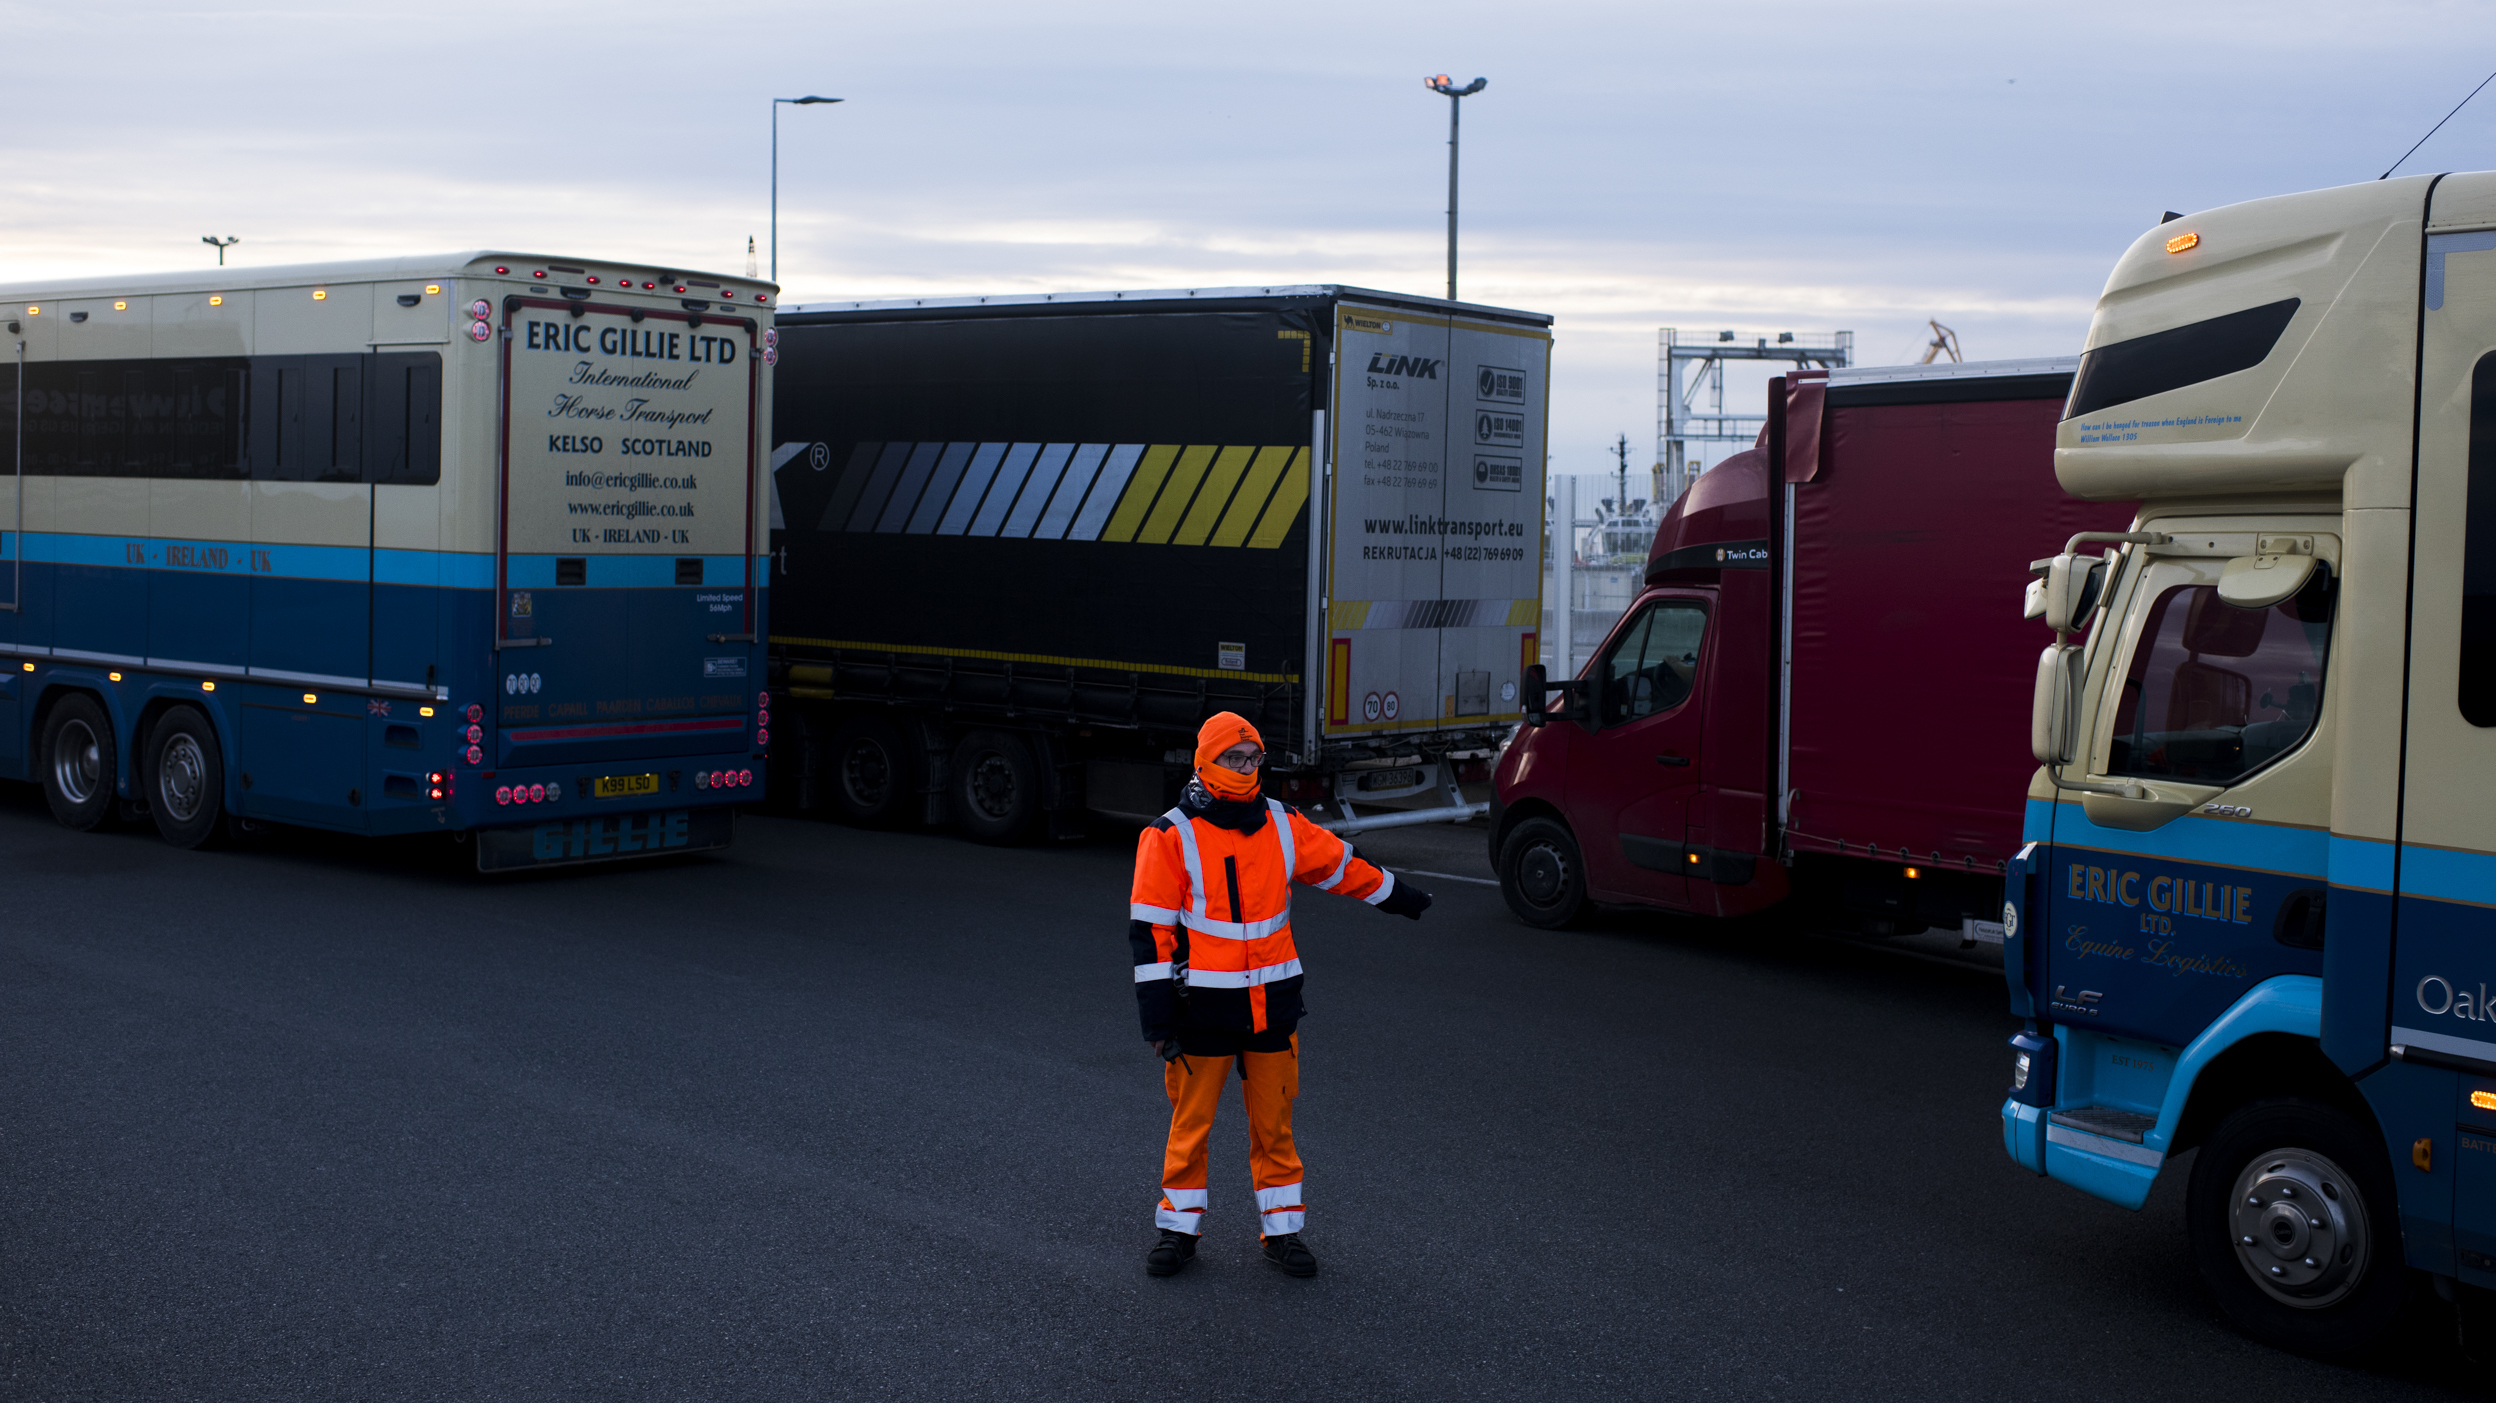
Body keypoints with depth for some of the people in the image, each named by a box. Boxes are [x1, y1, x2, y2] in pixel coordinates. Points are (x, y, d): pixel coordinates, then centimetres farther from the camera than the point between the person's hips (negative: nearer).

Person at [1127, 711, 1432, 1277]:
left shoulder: (1283, 825, 5)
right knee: (1190, 1121, 5)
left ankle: (1282, 1230, 20)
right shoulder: (1171, 837, -8)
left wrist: (1396, 895, 35)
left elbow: (1339, 865, 23)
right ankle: (1179, 1229, 20)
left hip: (1274, 1002, 4)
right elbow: (1150, 929, -8)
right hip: (1203, 1005, -3)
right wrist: (1158, 1018, -11)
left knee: (1274, 1123, 10)